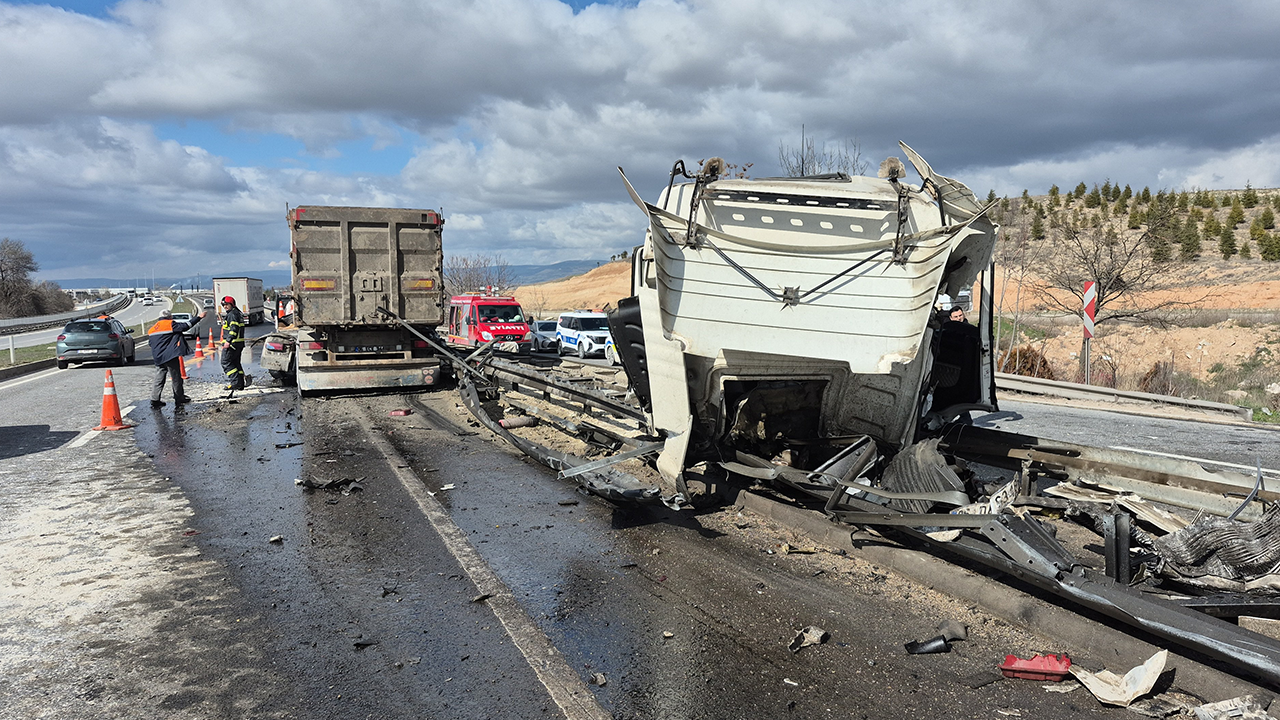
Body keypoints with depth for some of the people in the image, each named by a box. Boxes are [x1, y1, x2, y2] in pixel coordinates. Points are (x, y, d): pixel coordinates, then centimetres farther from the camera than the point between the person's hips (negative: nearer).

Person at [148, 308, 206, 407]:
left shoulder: (152, 329, 13)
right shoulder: (170, 324, -8)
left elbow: (149, 343, 17)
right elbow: (186, 326, -11)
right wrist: (199, 318, -5)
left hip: (158, 358, 6)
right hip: (170, 357, -6)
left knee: (159, 378, 10)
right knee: (176, 378, 5)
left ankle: (155, 400, 7)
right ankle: (179, 398, 11)